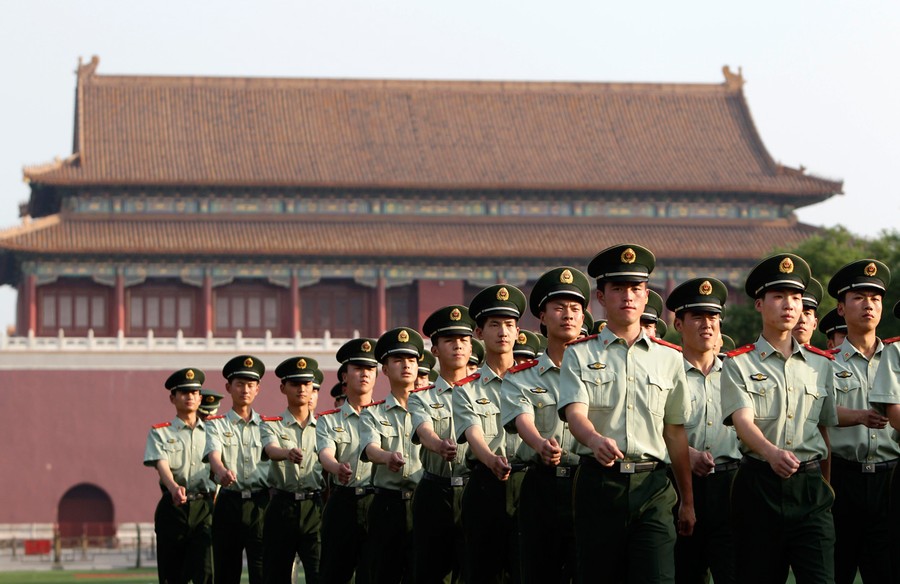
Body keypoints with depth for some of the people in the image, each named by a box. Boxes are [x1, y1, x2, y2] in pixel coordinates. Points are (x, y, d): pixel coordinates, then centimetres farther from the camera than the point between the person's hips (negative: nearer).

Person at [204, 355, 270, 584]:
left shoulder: (267, 425, 14)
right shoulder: (216, 425, 7)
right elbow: (213, 453, -12)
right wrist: (221, 470, -35)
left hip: (261, 503, 0)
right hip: (229, 503, 0)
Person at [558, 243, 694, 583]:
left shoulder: (669, 358, 12)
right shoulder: (579, 355, 6)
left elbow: (675, 432, 15)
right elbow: (574, 413, -10)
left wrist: (688, 501, 16)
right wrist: (596, 440, -33)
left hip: (652, 485, 1)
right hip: (598, 482, -1)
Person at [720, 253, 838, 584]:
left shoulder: (821, 364, 14)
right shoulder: (738, 364, 3)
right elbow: (742, 420, -13)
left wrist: (827, 485, 13)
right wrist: (771, 453, -32)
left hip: (810, 485, 2)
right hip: (759, 482, -2)